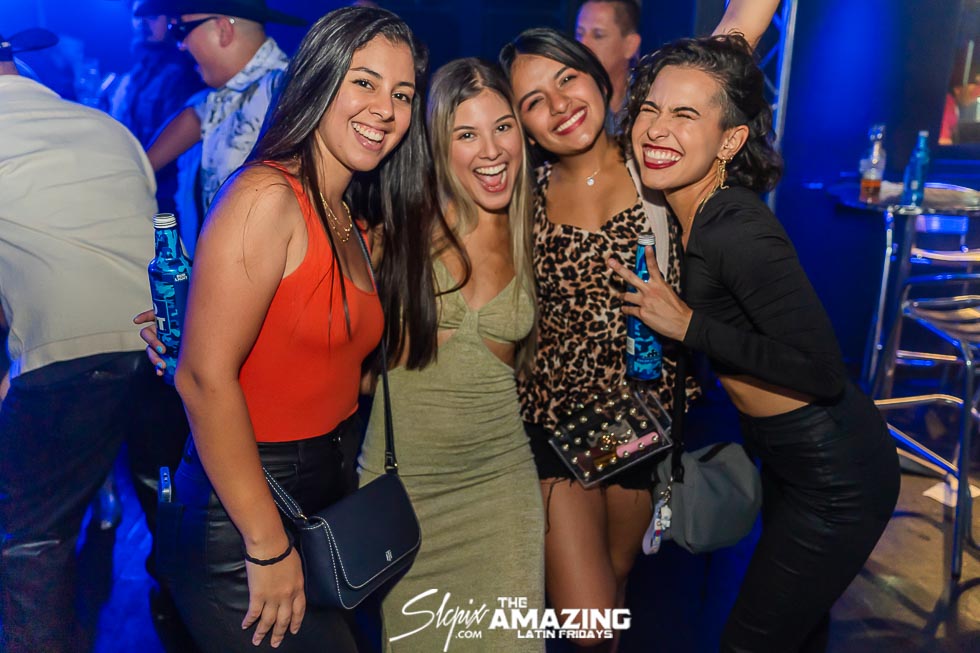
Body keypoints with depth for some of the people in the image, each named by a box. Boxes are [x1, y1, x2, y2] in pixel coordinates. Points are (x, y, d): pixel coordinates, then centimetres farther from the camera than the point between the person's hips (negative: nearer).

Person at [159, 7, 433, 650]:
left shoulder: (355, 222, 8)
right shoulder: (267, 196, -18)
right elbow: (205, 378, -23)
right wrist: (269, 547, -20)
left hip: (333, 495, 8)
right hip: (242, 516, -8)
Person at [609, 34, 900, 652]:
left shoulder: (739, 231, -28)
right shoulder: (699, 209, -1)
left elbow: (822, 372, -29)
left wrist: (688, 324, -24)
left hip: (835, 477, -9)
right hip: (792, 460, 9)